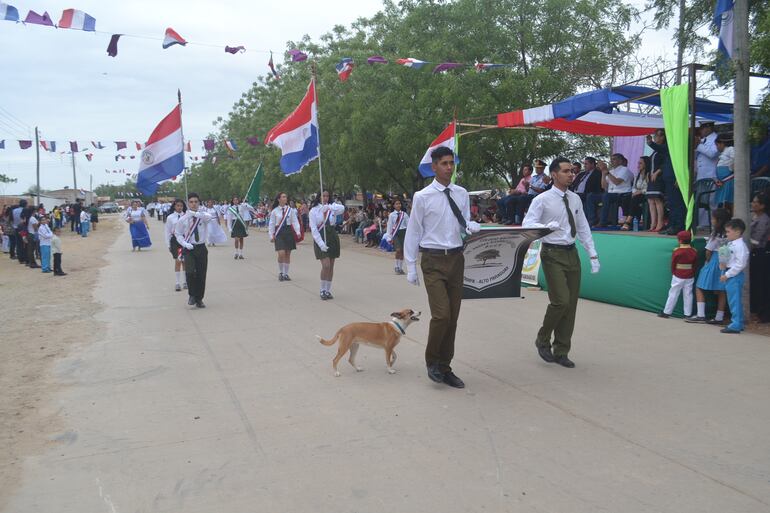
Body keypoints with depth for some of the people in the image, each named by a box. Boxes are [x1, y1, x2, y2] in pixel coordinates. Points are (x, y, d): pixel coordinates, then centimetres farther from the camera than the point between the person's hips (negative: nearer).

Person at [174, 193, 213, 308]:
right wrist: (185, 244, -11)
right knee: (190, 271, -20)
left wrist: (196, 214, -35)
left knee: (201, 274, 6)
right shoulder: (183, 218, -2)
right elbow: (178, 234, 5)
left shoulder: (203, 215, -2)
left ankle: (199, 299, 22)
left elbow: (209, 217, -27)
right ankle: (192, 295, 3)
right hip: (189, 249, -1)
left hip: (201, 248, 1)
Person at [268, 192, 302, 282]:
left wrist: (298, 232, -11)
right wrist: (271, 235, -1)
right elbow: (271, 224, 3)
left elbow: (295, 221, 1)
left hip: (289, 232, 2)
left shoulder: (290, 210, 2)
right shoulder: (275, 211, -1)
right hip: (279, 232, -2)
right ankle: (280, 273, 8)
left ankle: (286, 274, 18)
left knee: (288, 254, 7)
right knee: (281, 254, -12)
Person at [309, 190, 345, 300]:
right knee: (326, 265, -14)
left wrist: (329, 207, -35)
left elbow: (342, 208, -19)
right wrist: (321, 244, -18)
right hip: (320, 239, -4)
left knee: (331, 266, 6)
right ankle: (322, 290, 1)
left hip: (332, 238, 4)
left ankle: (328, 290, 17)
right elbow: (313, 229, -8)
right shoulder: (314, 211, -3)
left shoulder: (332, 208, 5)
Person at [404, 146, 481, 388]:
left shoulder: (462, 194, 7)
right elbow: (413, 231, -1)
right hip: (433, 260, -4)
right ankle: (432, 361, 13)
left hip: (456, 258, 4)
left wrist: (471, 226, -12)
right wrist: (410, 266, -2)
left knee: (453, 317, 8)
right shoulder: (422, 197, -5)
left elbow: (465, 224, 13)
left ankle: (444, 367, 23)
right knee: (441, 314, -12)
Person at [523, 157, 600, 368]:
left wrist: (593, 255, 9)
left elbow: (583, 228, 14)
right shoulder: (543, 200, -7)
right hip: (552, 253, -6)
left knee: (571, 304, 7)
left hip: (572, 253, 6)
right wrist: (547, 226, -33)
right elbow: (527, 224, -15)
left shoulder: (575, 199, 10)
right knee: (560, 301, -15)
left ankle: (561, 352, 19)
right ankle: (543, 340, 11)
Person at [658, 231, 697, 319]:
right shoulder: (694, 252, -1)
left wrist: (673, 273, 10)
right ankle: (688, 314, 10)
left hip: (678, 277, -3)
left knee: (673, 294, 3)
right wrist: (692, 274, 12)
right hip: (690, 277, 3)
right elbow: (695, 265, 4)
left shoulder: (677, 251, -12)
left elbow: (673, 264, -5)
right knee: (688, 295, 7)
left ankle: (666, 312, 8)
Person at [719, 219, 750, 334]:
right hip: (729, 275, 10)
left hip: (735, 276, -10)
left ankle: (736, 325, 0)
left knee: (735, 301, -5)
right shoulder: (730, 244, 11)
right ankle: (738, 323, 28)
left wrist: (727, 275, -19)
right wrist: (723, 265, -2)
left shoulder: (740, 246, -17)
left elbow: (740, 264, -21)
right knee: (733, 301, 17)